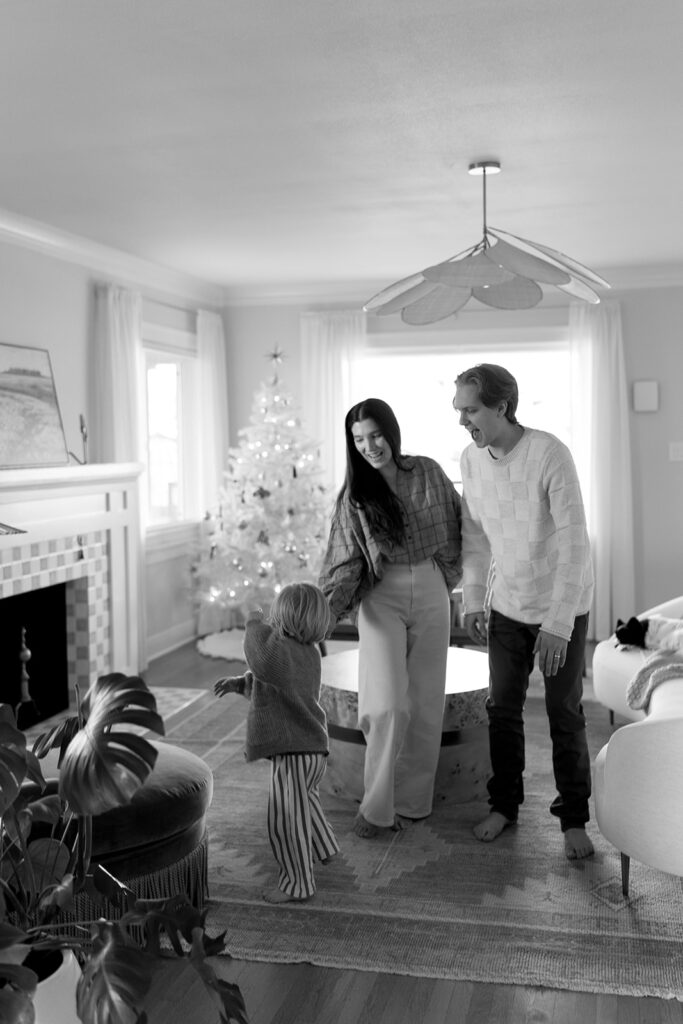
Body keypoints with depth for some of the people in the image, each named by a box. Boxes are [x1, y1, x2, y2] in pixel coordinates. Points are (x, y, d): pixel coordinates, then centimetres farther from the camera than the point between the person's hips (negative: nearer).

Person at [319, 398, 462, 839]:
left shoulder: (428, 472, -1)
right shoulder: (355, 495, -4)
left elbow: (459, 524, 12)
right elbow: (346, 562, -8)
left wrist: (448, 577, 9)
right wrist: (327, 609, -22)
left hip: (431, 593, 2)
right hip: (382, 598, -2)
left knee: (426, 703, 6)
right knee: (387, 705, -12)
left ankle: (411, 802, 20)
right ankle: (376, 806, 4)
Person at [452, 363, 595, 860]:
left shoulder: (550, 454, -23)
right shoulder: (471, 459, -4)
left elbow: (574, 543, -24)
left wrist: (558, 623, -26)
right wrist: (473, 600, 6)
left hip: (562, 605, -4)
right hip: (507, 604, 5)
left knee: (565, 715, 3)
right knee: (502, 708, 9)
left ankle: (574, 819, 19)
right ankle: (504, 804, 27)